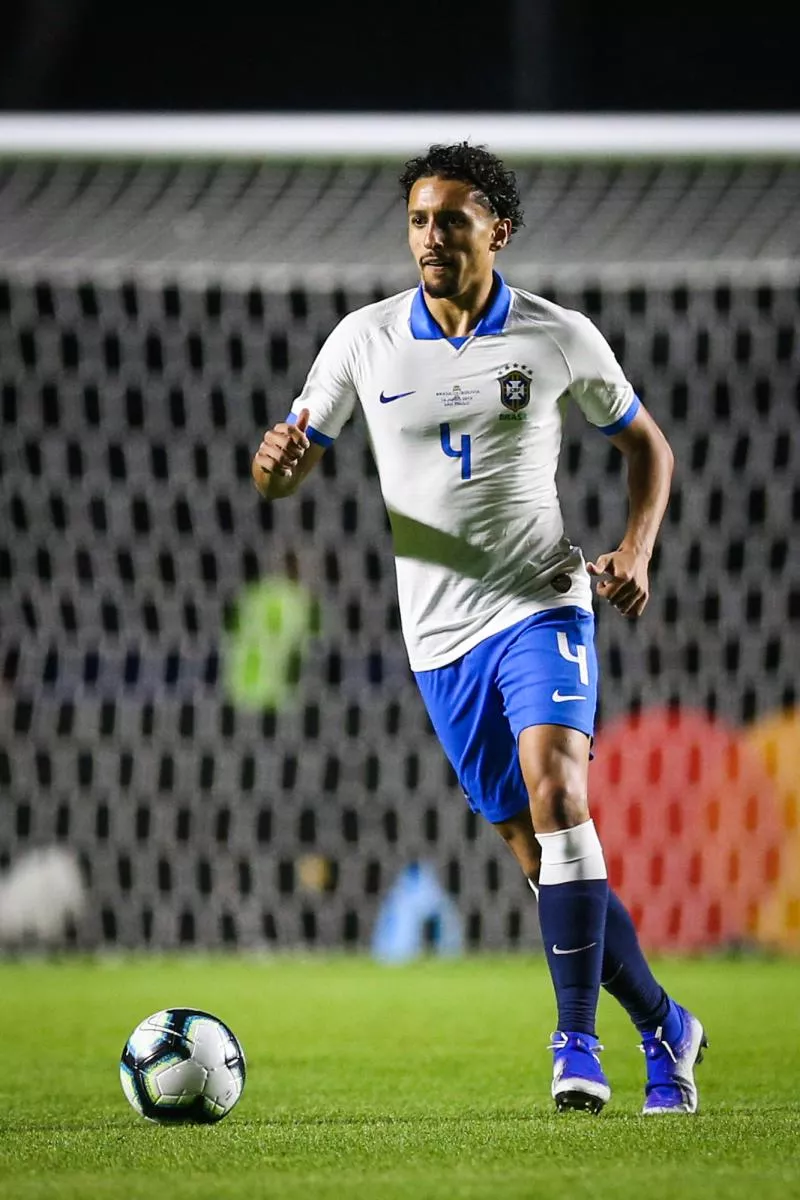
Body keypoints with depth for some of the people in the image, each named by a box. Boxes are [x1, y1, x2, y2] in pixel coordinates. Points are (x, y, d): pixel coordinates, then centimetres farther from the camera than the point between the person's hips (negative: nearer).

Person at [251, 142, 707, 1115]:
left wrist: (637, 550, -4)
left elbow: (646, 444, 13)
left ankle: (578, 1042, -23)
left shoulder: (560, 338, -1)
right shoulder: (366, 338, 1)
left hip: (541, 605, -3)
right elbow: (284, 474, 6)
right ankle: (662, 1027, 23)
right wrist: (276, 461, -20)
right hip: (440, 636, 3)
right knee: (539, 854, 6)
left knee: (555, 790, -26)